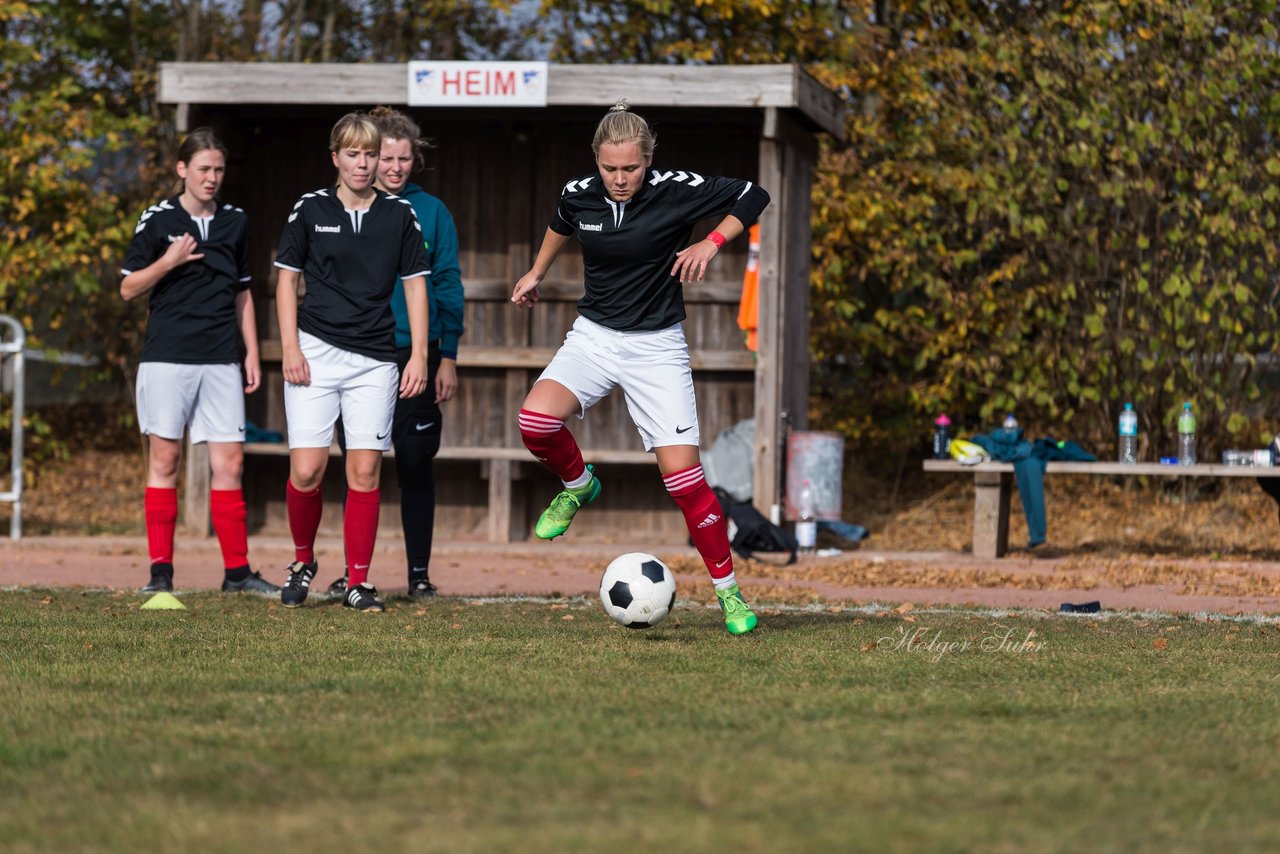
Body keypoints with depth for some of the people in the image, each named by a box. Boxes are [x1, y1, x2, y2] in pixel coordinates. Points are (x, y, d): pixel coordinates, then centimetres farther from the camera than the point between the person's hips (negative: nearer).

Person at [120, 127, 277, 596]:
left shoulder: (235, 222, 12)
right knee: (164, 458, -2)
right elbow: (128, 288, 2)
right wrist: (167, 262, -14)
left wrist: (251, 352, 14)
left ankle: (237, 570, 4)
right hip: (167, 358, -3)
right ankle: (161, 570, 2)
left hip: (221, 360, 3)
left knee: (229, 460, 0)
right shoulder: (158, 220, 1)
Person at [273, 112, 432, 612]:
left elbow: (415, 284, 9)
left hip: (375, 361, 1)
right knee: (306, 471, -8)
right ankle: (302, 561, 16)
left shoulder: (400, 214, 6)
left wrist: (419, 355, 2)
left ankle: (358, 582, 7)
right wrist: (290, 346, -1)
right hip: (316, 351, -1)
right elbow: (287, 278, 8)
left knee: (365, 472, -2)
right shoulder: (310, 210, 4)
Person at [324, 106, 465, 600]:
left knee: (416, 467, 1)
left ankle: (419, 573, 8)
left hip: (416, 356, -1)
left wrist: (448, 357, -2)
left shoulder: (430, 212, 3)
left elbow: (448, 286, 3)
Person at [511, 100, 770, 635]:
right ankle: (578, 485, 8)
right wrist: (537, 273, 32)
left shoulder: (677, 191, -14)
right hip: (594, 336, 3)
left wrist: (713, 243, -16)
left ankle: (728, 593, 6)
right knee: (535, 420, -26)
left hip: (657, 346, -3)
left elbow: (752, 197, -3)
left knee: (682, 475, -10)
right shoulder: (579, 195, -3)